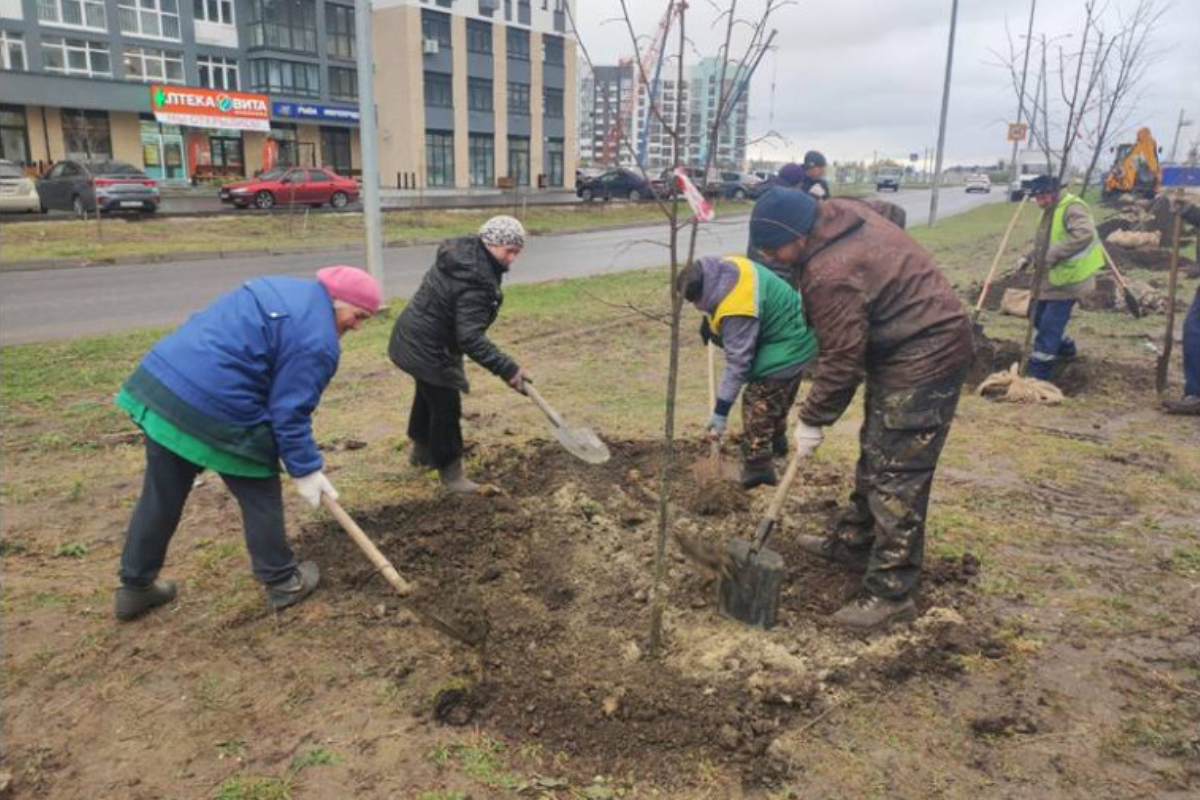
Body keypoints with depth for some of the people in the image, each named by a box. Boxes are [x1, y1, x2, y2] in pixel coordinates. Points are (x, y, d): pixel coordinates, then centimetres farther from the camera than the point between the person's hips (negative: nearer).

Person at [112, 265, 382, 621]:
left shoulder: (284, 288, 18)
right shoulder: (318, 340, -10)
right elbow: (290, 412, -12)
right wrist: (306, 469, -2)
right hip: (216, 409, -9)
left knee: (161, 496, 20)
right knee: (260, 497, 10)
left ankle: (135, 586, 34)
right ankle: (284, 582, 24)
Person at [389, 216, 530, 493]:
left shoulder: (462, 252, 0)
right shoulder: (475, 282, -31)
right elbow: (470, 337, -38)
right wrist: (507, 369, -40)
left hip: (416, 339, 11)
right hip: (429, 350, -11)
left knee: (429, 395, 27)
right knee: (446, 408, 0)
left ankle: (420, 448, 48)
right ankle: (450, 472, 14)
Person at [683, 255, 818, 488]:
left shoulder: (738, 311, -36)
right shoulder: (726, 268, -10)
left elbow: (738, 361, -33)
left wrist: (721, 411, -29)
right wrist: (710, 323, 6)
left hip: (786, 349, -11)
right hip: (792, 336, 11)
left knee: (758, 401, -10)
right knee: (778, 396, 27)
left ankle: (757, 465, -8)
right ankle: (776, 440, 46)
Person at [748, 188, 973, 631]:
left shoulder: (829, 275, -29)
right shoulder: (841, 213, 1)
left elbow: (840, 359, -21)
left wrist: (812, 420, -9)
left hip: (923, 358, -11)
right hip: (925, 341, 11)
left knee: (897, 474, -7)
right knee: (875, 456, 21)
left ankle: (891, 592, 1)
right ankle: (854, 543, 36)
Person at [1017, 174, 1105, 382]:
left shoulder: (1073, 208, -18)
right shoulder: (1051, 211, 14)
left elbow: (1084, 235, -37)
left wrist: (1053, 255, -40)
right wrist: (1029, 257, 10)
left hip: (1069, 279, -10)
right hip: (1053, 276, 10)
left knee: (1050, 324, -10)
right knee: (1039, 315, 21)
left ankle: (1038, 371, -6)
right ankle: (1065, 347, 42)